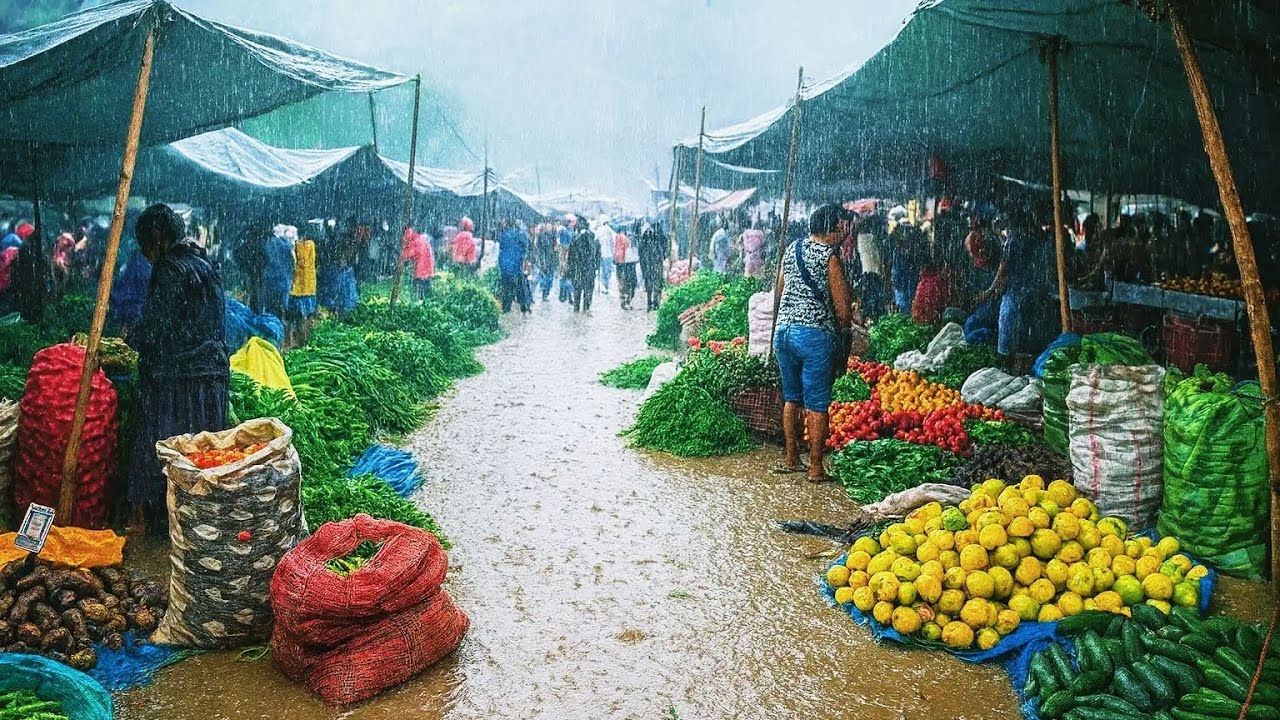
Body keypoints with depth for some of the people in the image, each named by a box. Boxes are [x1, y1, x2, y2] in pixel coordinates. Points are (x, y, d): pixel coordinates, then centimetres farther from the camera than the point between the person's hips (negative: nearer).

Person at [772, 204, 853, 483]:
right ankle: (815, 468, 6)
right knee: (817, 404, 1)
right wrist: (843, 332, 7)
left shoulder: (790, 250, 11)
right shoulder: (829, 257, -10)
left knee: (791, 397, 16)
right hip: (815, 334, -7)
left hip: (783, 330, 7)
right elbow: (842, 308, -9)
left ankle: (791, 460, 23)